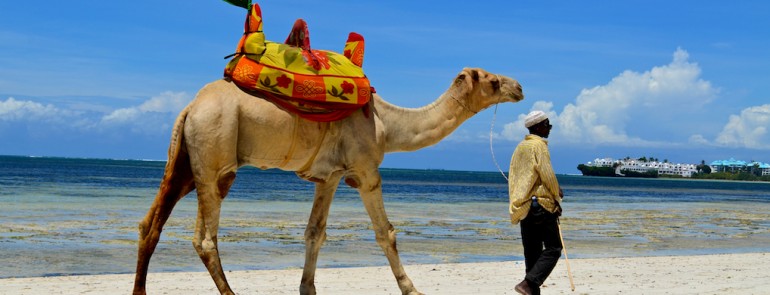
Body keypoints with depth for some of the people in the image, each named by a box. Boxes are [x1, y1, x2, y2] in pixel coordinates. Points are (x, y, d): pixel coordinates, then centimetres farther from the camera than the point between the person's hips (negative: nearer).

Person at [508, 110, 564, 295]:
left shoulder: (520, 147, 15)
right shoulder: (539, 145, -9)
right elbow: (547, 174, -14)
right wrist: (557, 193, 3)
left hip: (523, 206, 8)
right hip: (541, 203, -8)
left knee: (532, 251, 10)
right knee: (553, 248, -4)